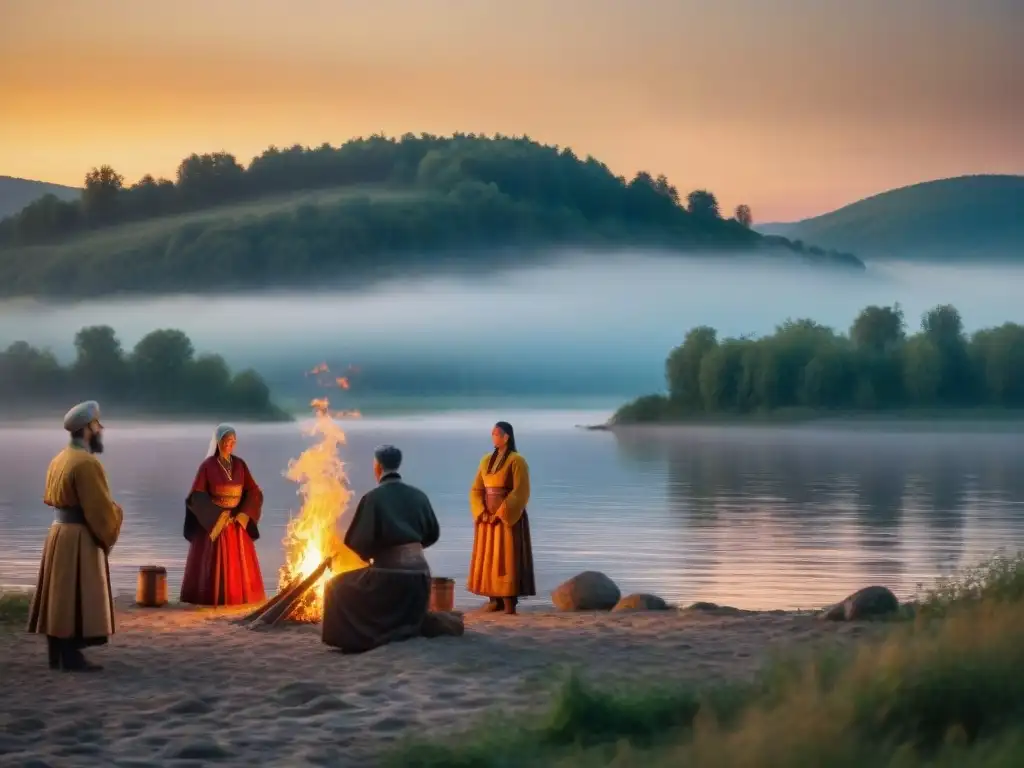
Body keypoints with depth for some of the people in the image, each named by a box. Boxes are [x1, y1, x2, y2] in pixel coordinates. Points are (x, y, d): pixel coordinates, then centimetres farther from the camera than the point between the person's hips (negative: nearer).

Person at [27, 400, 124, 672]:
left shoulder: (60, 459, 11)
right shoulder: (86, 463, -18)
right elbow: (100, 507, -19)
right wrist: (111, 529, 0)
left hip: (58, 532, 9)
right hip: (80, 538, -9)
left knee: (60, 596, 11)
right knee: (77, 597, -5)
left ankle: (57, 655, 15)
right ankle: (71, 657, -4)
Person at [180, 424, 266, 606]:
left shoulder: (240, 465, 5)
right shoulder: (207, 465, -7)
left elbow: (254, 492, 5)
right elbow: (197, 496, -11)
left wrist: (241, 514, -8)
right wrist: (216, 516, -18)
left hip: (237, 521, 4)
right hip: (213, 522, -4)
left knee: (238, 562, 5)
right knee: (213, 563, -4)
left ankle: (238, 596, 13)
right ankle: (212, 598, 1)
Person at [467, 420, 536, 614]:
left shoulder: (516, 460, -8)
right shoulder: (486, 460, 12)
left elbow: (520, 492, -15)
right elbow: (476, 489, 10)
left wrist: (501, 514, -18)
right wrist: (482, 512, -6)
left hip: (508, 517, -7)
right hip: (487, 518, 7)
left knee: (507, 558, -8)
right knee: (488, 557, 6)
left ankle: (509, 603, -8)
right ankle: (494, 600, 10)